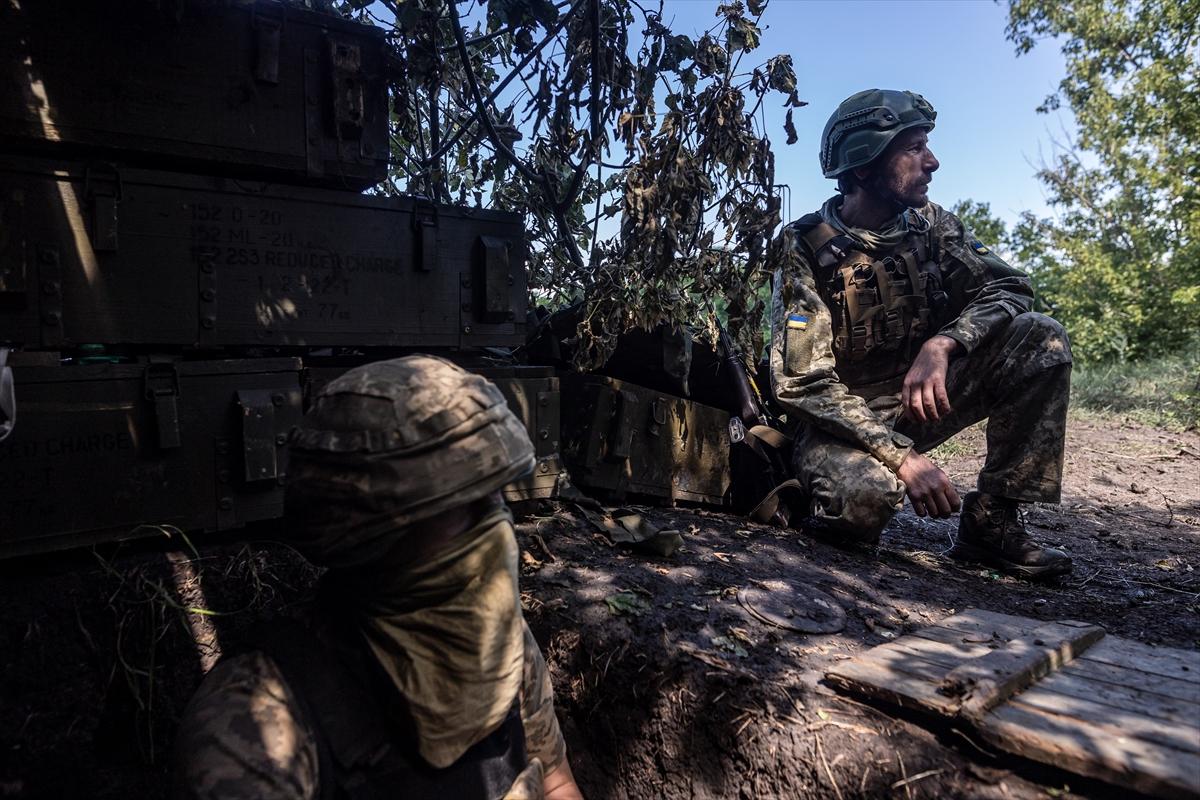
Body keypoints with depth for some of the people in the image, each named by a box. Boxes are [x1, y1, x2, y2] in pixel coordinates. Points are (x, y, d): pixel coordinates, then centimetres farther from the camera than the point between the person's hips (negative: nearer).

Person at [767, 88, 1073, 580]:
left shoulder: (929, 224, 1)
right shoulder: (804, 250, -16)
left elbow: (1009, 289, -4)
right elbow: (802, 383, -23)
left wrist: (941, 344, -25)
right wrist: (900, 454, -29)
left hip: (921, 397, 6)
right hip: (845, 417, -6)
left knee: (1041, 341, -13)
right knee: (863, 494, -38)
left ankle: (991, 521, -8)